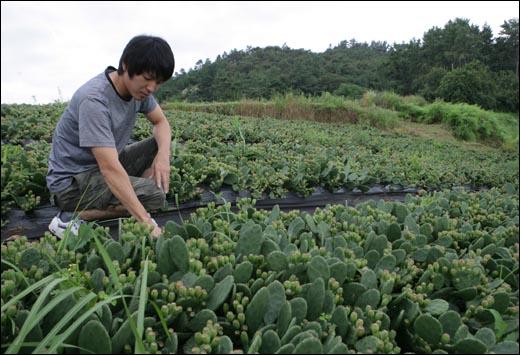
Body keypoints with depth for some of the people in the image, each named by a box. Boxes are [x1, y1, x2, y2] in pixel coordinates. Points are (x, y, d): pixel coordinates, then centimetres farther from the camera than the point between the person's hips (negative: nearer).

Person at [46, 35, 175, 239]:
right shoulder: (94, 100, -30)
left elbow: (161, 122, 5)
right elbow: (110, 169, -35)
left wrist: (164, 154, -19)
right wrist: (147, 222, -38)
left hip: (105, 165, 9)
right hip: (71, 181, -8)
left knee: (160, 146, -1)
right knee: (155, 195, -25)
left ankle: (131, 215, -3)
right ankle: (70, 218, -10)